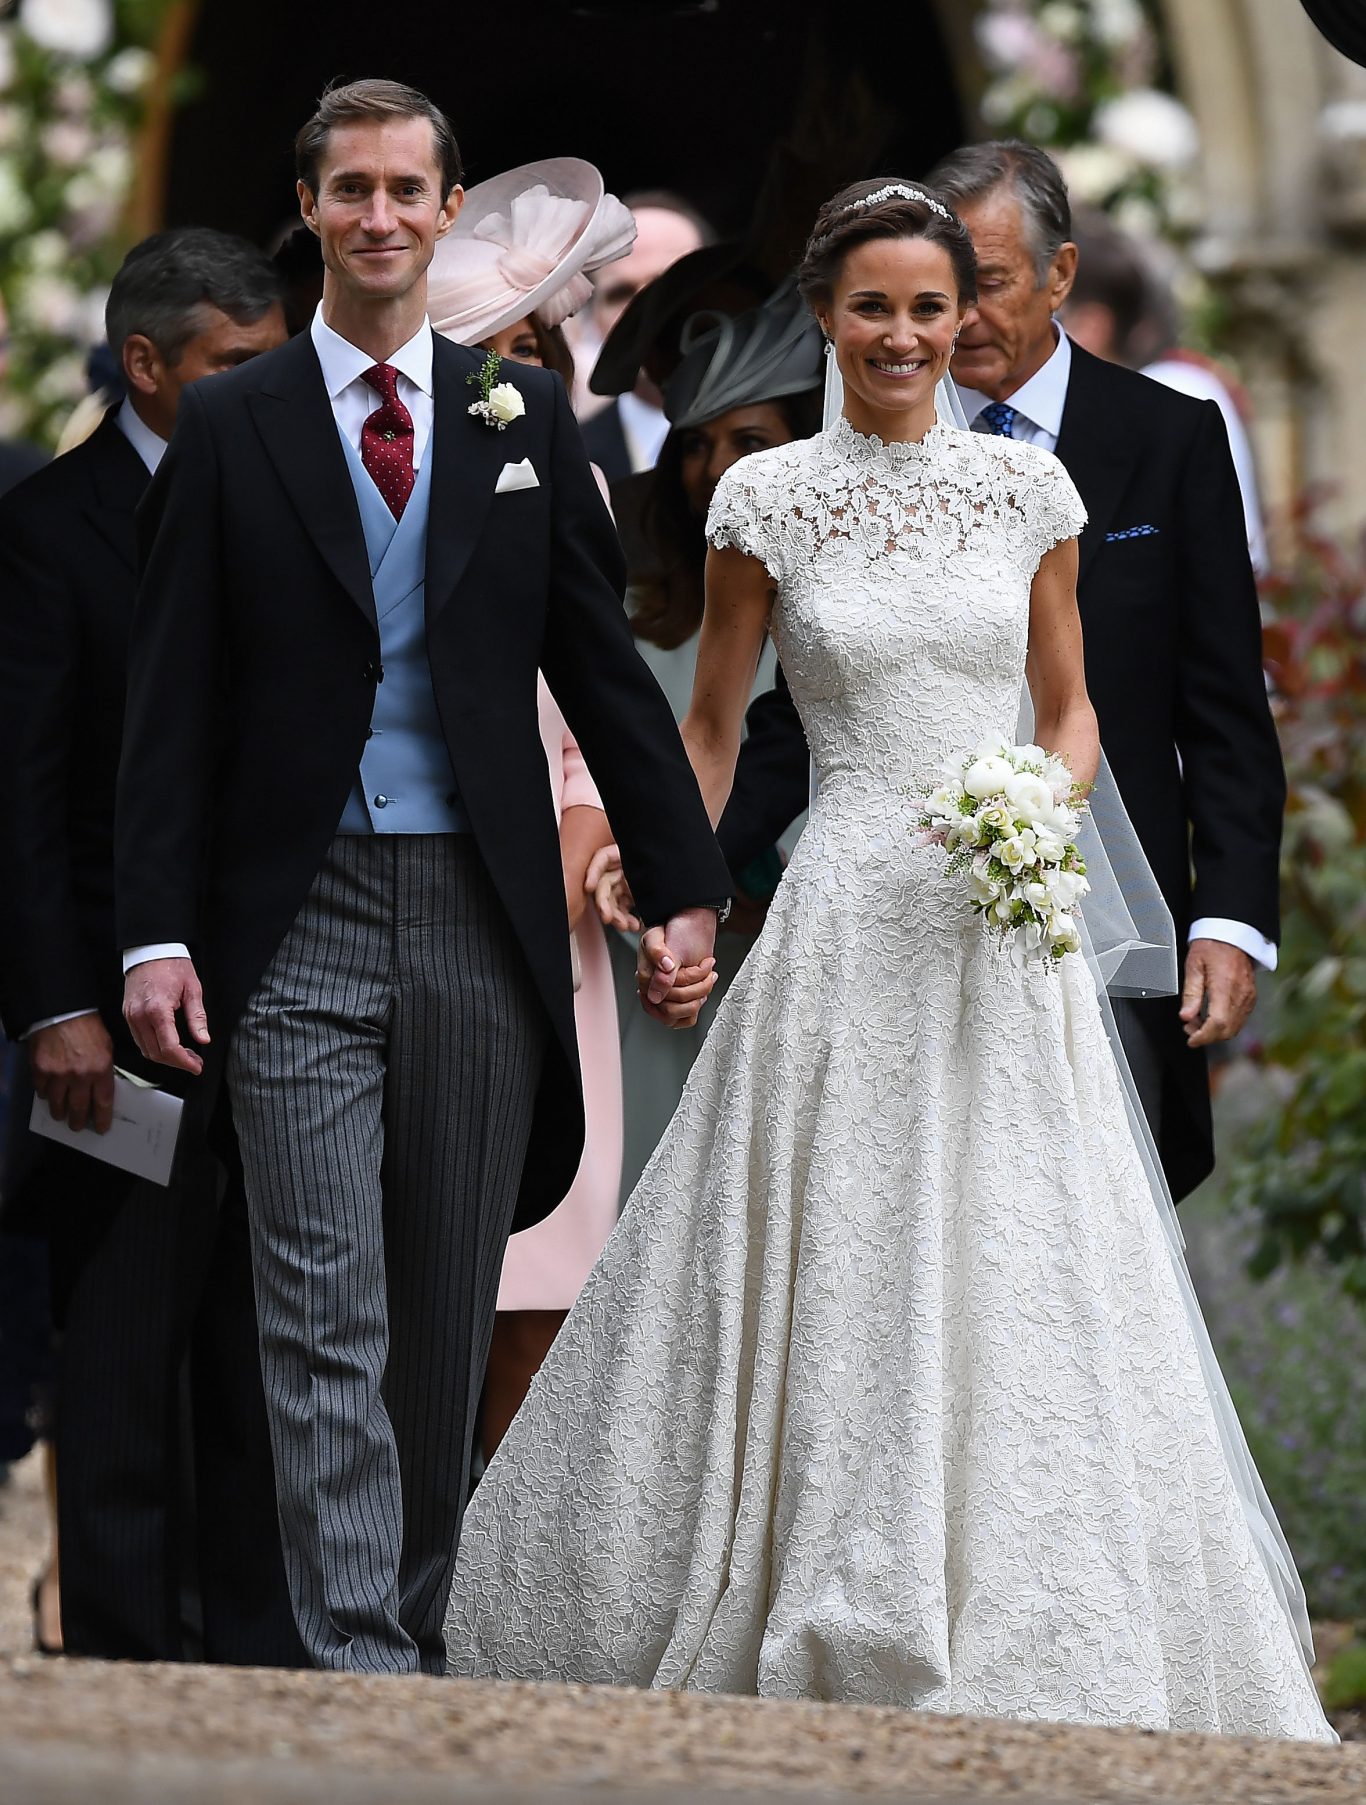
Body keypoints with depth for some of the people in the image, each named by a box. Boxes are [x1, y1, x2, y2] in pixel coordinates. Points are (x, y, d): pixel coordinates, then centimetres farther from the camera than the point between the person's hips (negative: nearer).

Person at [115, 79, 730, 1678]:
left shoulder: (524, 420, 9)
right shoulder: (228, 431, 3)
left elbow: (604, 671, 10)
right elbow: (172, 705, 1)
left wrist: (681, 886, 4)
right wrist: (155, 932, -7)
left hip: (482, 915, 2)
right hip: (299, 917, -2)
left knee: (450, 1310, 8)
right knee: (327, 1316, -8)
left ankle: (418, 1623, 19)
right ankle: (357, 1667, -13)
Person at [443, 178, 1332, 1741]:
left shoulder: (1027, 489, 7)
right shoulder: (766, 499, 1)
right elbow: (711, 728, 10)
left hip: (1008, 932, 2)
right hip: (849, 922, -2)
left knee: (1023, 1295, 0)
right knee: (836, 1287, -1)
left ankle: (1030, 1656, 9)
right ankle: (847, 1643, 11)